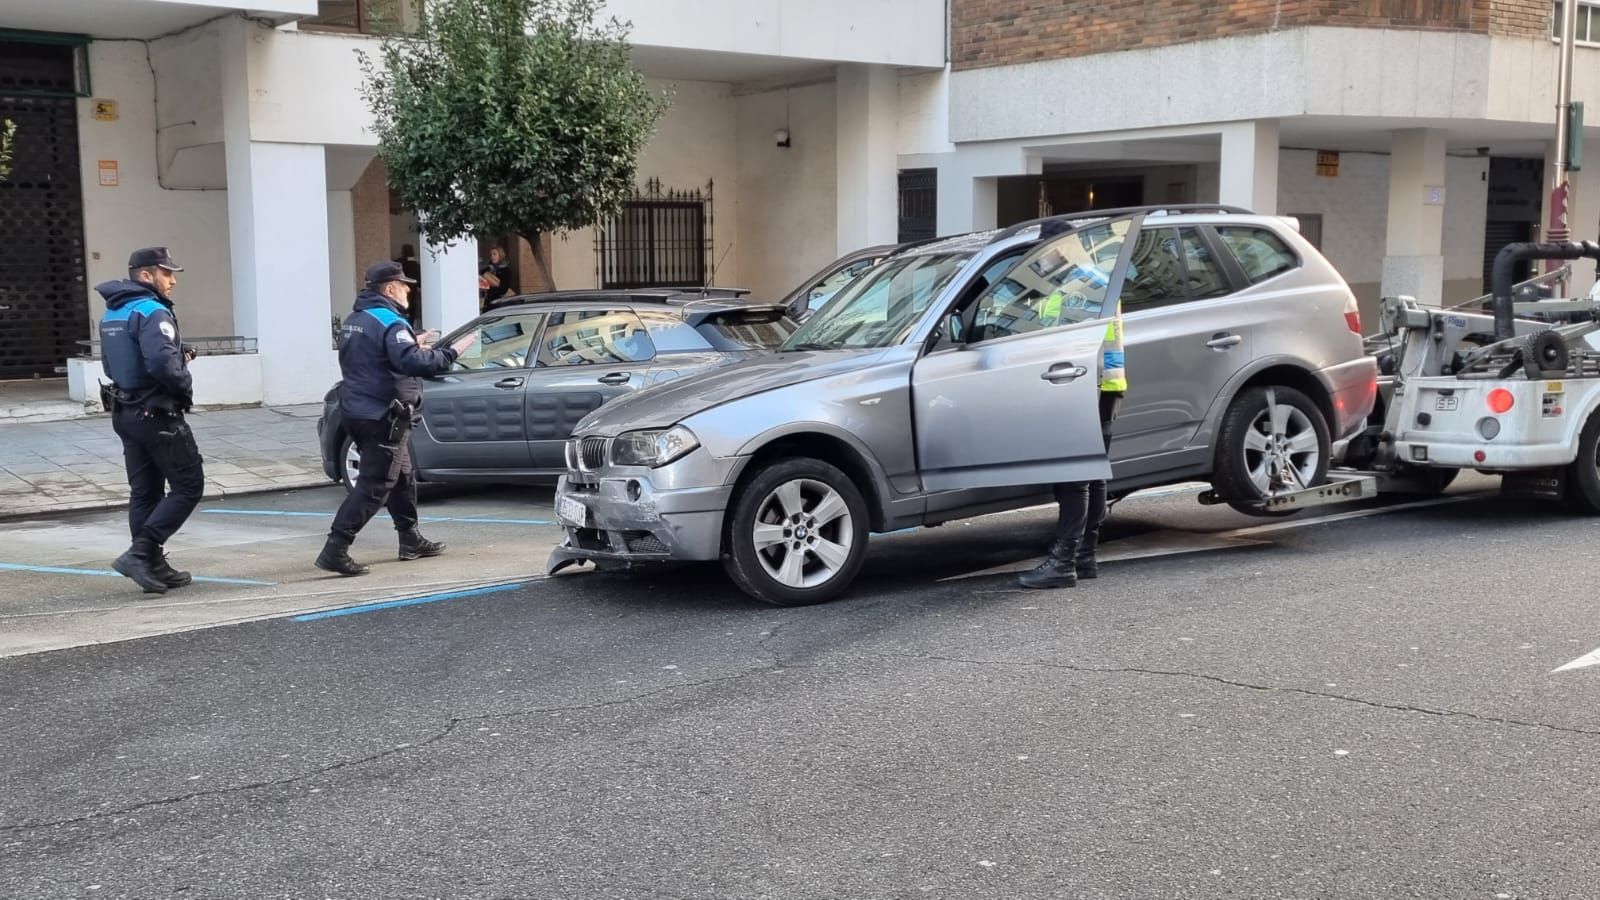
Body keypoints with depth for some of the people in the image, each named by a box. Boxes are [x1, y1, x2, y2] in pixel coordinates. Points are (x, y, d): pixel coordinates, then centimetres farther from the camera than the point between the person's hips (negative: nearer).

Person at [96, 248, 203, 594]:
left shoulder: (111, 314, 13)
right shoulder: (152, 312, -18)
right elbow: (162, 362, -32)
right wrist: (186, 385, -12)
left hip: (126, 413, 9)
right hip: (158, 415, -9)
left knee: (144, 492, 12)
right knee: (188, 486, -1)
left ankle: (153, 566, 15)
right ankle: (141, 553, -8)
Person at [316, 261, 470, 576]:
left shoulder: (355, 320, 14)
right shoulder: (390, 323, -17)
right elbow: (414, 362, -31)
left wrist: (413, 345, 20)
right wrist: (451, 353, -22)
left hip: (359, 409, 10)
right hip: (382, 417, -10)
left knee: (402, 477, 21)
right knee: (373, 487, -8)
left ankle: (411, 541, 30)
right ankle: (335, 550, -11)